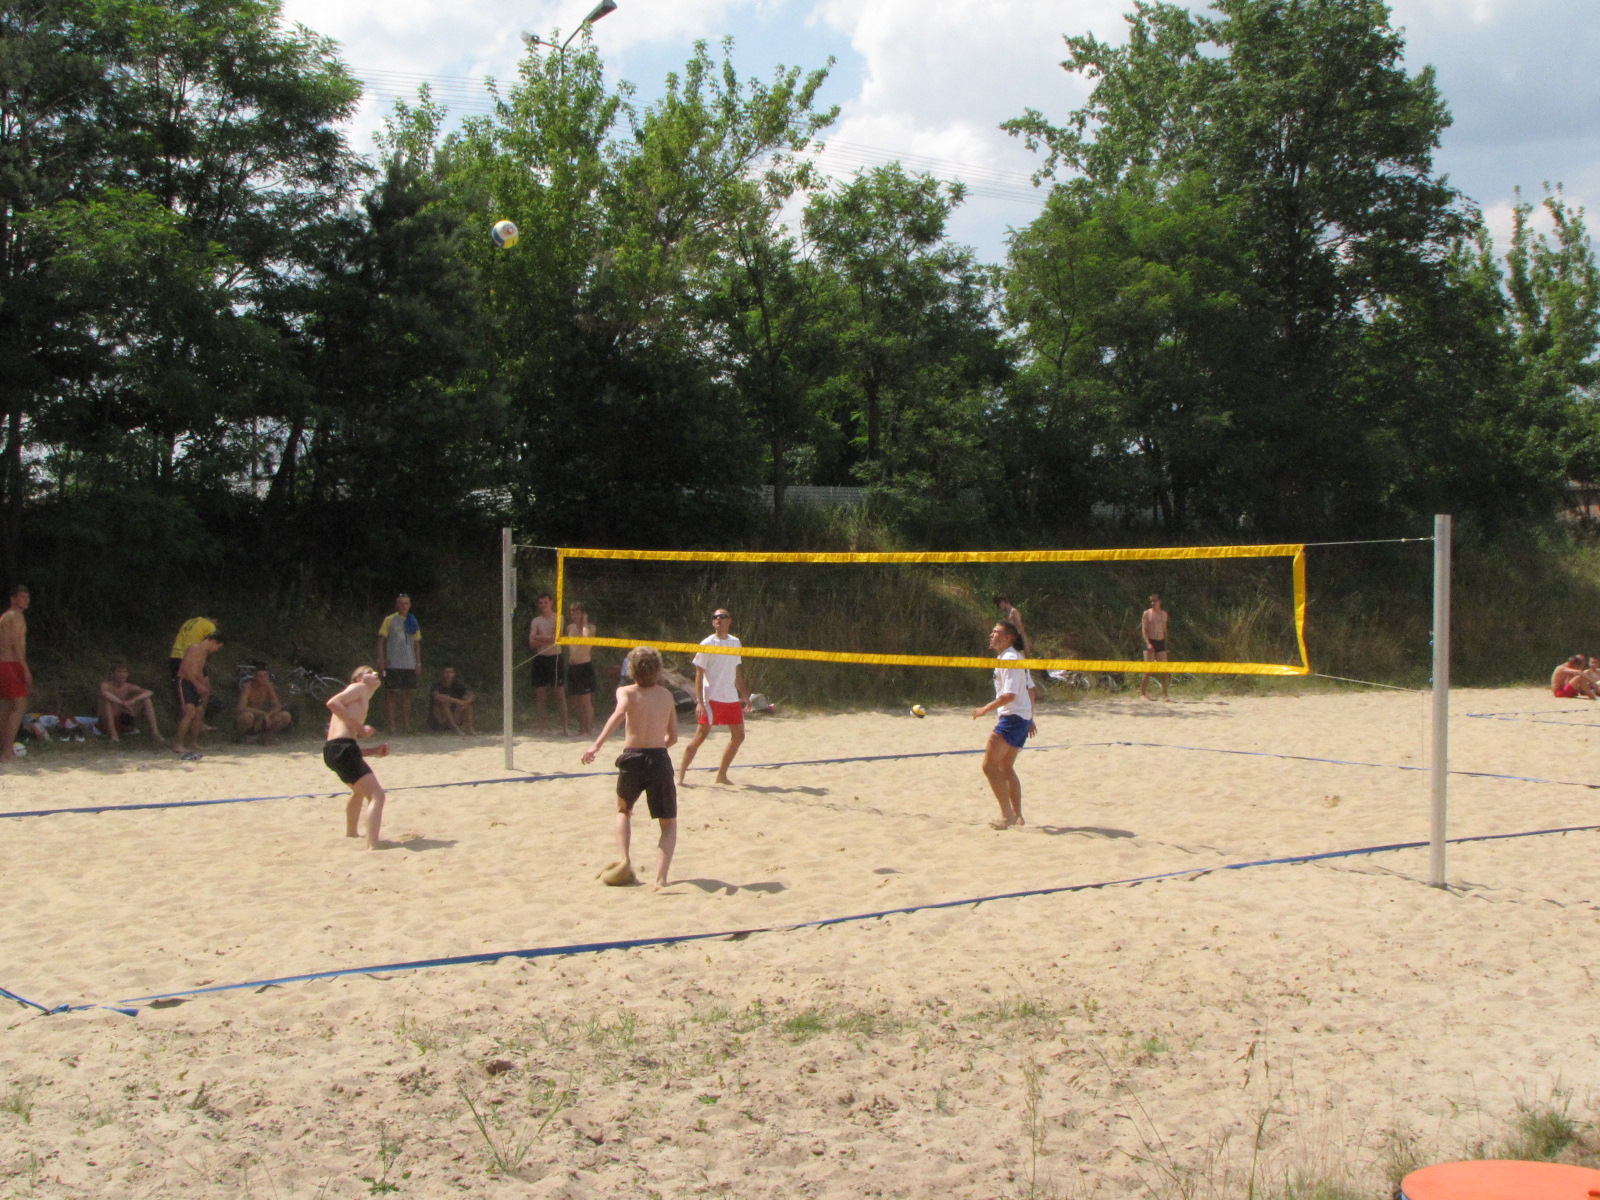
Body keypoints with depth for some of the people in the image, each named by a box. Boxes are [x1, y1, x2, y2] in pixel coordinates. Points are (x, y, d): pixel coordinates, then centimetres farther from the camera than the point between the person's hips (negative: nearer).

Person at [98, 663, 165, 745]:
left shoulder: (129, 687, 0)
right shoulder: (106, 685, -9)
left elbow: (149, 692, -16)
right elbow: (104, 694, -35)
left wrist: (133, 700, -33)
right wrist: (122, 703, -40)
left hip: (124, 724, 4)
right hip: (107, 725, -4)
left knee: (147, 701, -7)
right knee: (106, 702, -31)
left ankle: (154, 733, -16)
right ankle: (113, 735, -33)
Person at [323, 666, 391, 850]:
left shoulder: (362, 700, 30)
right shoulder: (358, 687, 6)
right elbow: (333, 703, -14)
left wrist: (375, 751, 15)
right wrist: (359, 726, -14)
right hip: (342, 747, -10)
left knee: (361, 790, 37)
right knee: (376, 795, -18)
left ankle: (351, 832, 58)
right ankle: (372, 847, -33)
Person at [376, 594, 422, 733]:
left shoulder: (413, 622, 14)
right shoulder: (389, 620, 2)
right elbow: (381, 641, 0)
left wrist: (418, 662, 10)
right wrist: (381, 660, -9)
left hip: (409, 665, 4)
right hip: (393, 664, -4)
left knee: (408, 694, 4)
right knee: (393, 693, -4)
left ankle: (408, 724, 9)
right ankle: (392, 724, -2)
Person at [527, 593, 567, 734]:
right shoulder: (535, 621, 10)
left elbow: (556, 637, -10)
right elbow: (532, 644, -1)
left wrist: (539, 637, -4)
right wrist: (548, 638, -10)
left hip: (555, 658, -2)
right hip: (540, 658, 3)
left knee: (560, 693, -3)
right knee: (539, 694, 2)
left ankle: (564, 726, -2)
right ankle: (540, 727, 6)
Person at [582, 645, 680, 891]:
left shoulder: (626, 691, 3)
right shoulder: (666, 695, 11)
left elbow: (619, 713, -20)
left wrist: (597, 744, -29)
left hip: (631, 759, 0)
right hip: (659, 759, 0)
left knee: (623, 811, 29)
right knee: (669, 824, 12)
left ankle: (625, 860, 9)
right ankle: (660, 878, -8)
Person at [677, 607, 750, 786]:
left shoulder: (735, 643, 10)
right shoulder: (707, 644, -7)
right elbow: (699, 674, -9)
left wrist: (744, 695, 16)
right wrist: (699, 702, -16)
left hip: (731, 699, 6)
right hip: (711, 698, -6)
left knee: (738, 737, 7)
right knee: (700, 736, -8)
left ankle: (721, 774, 18)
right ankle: (680, 776, -2)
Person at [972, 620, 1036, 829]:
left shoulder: (1009, 659, -15)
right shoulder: (1016, 658, 16)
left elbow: (1009, 695, -23)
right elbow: (1030, 689, 21)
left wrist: (985, 710, -17)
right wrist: (1029, 718, 25)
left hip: (1012, 718, -11)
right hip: (1023, 718, 11)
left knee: (989, 765, -12)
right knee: (1006, 768, 16)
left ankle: (1007, 815, -12)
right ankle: (1017, 816, 19)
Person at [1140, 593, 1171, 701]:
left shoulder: (1163, 614, 13)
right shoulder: (1147, 613, 0)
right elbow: (1144, 629, -6)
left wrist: (1165, 644, 15)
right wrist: (1148, 643, -17)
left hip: (1161, 643, 4)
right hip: (1150, 643, -4)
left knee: (1164, 670, 0)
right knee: (1148, 669, -7)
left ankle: (1164, 694, 4)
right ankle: (1143, 693, 0)